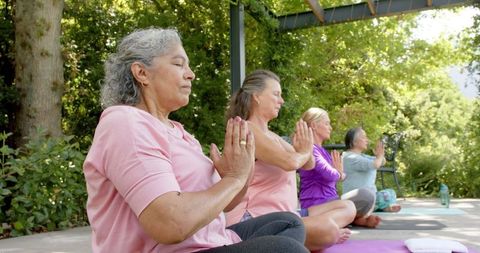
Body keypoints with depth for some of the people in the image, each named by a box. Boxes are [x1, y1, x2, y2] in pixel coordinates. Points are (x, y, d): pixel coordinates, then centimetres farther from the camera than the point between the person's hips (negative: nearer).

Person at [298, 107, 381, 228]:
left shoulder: (322, 150, 19)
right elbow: (329, 174, -23)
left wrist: (339, 172, -4)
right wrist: (340, 174, -2)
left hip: (328, 201, 10)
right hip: (318, 205, -10)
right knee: (366, 195, -21)